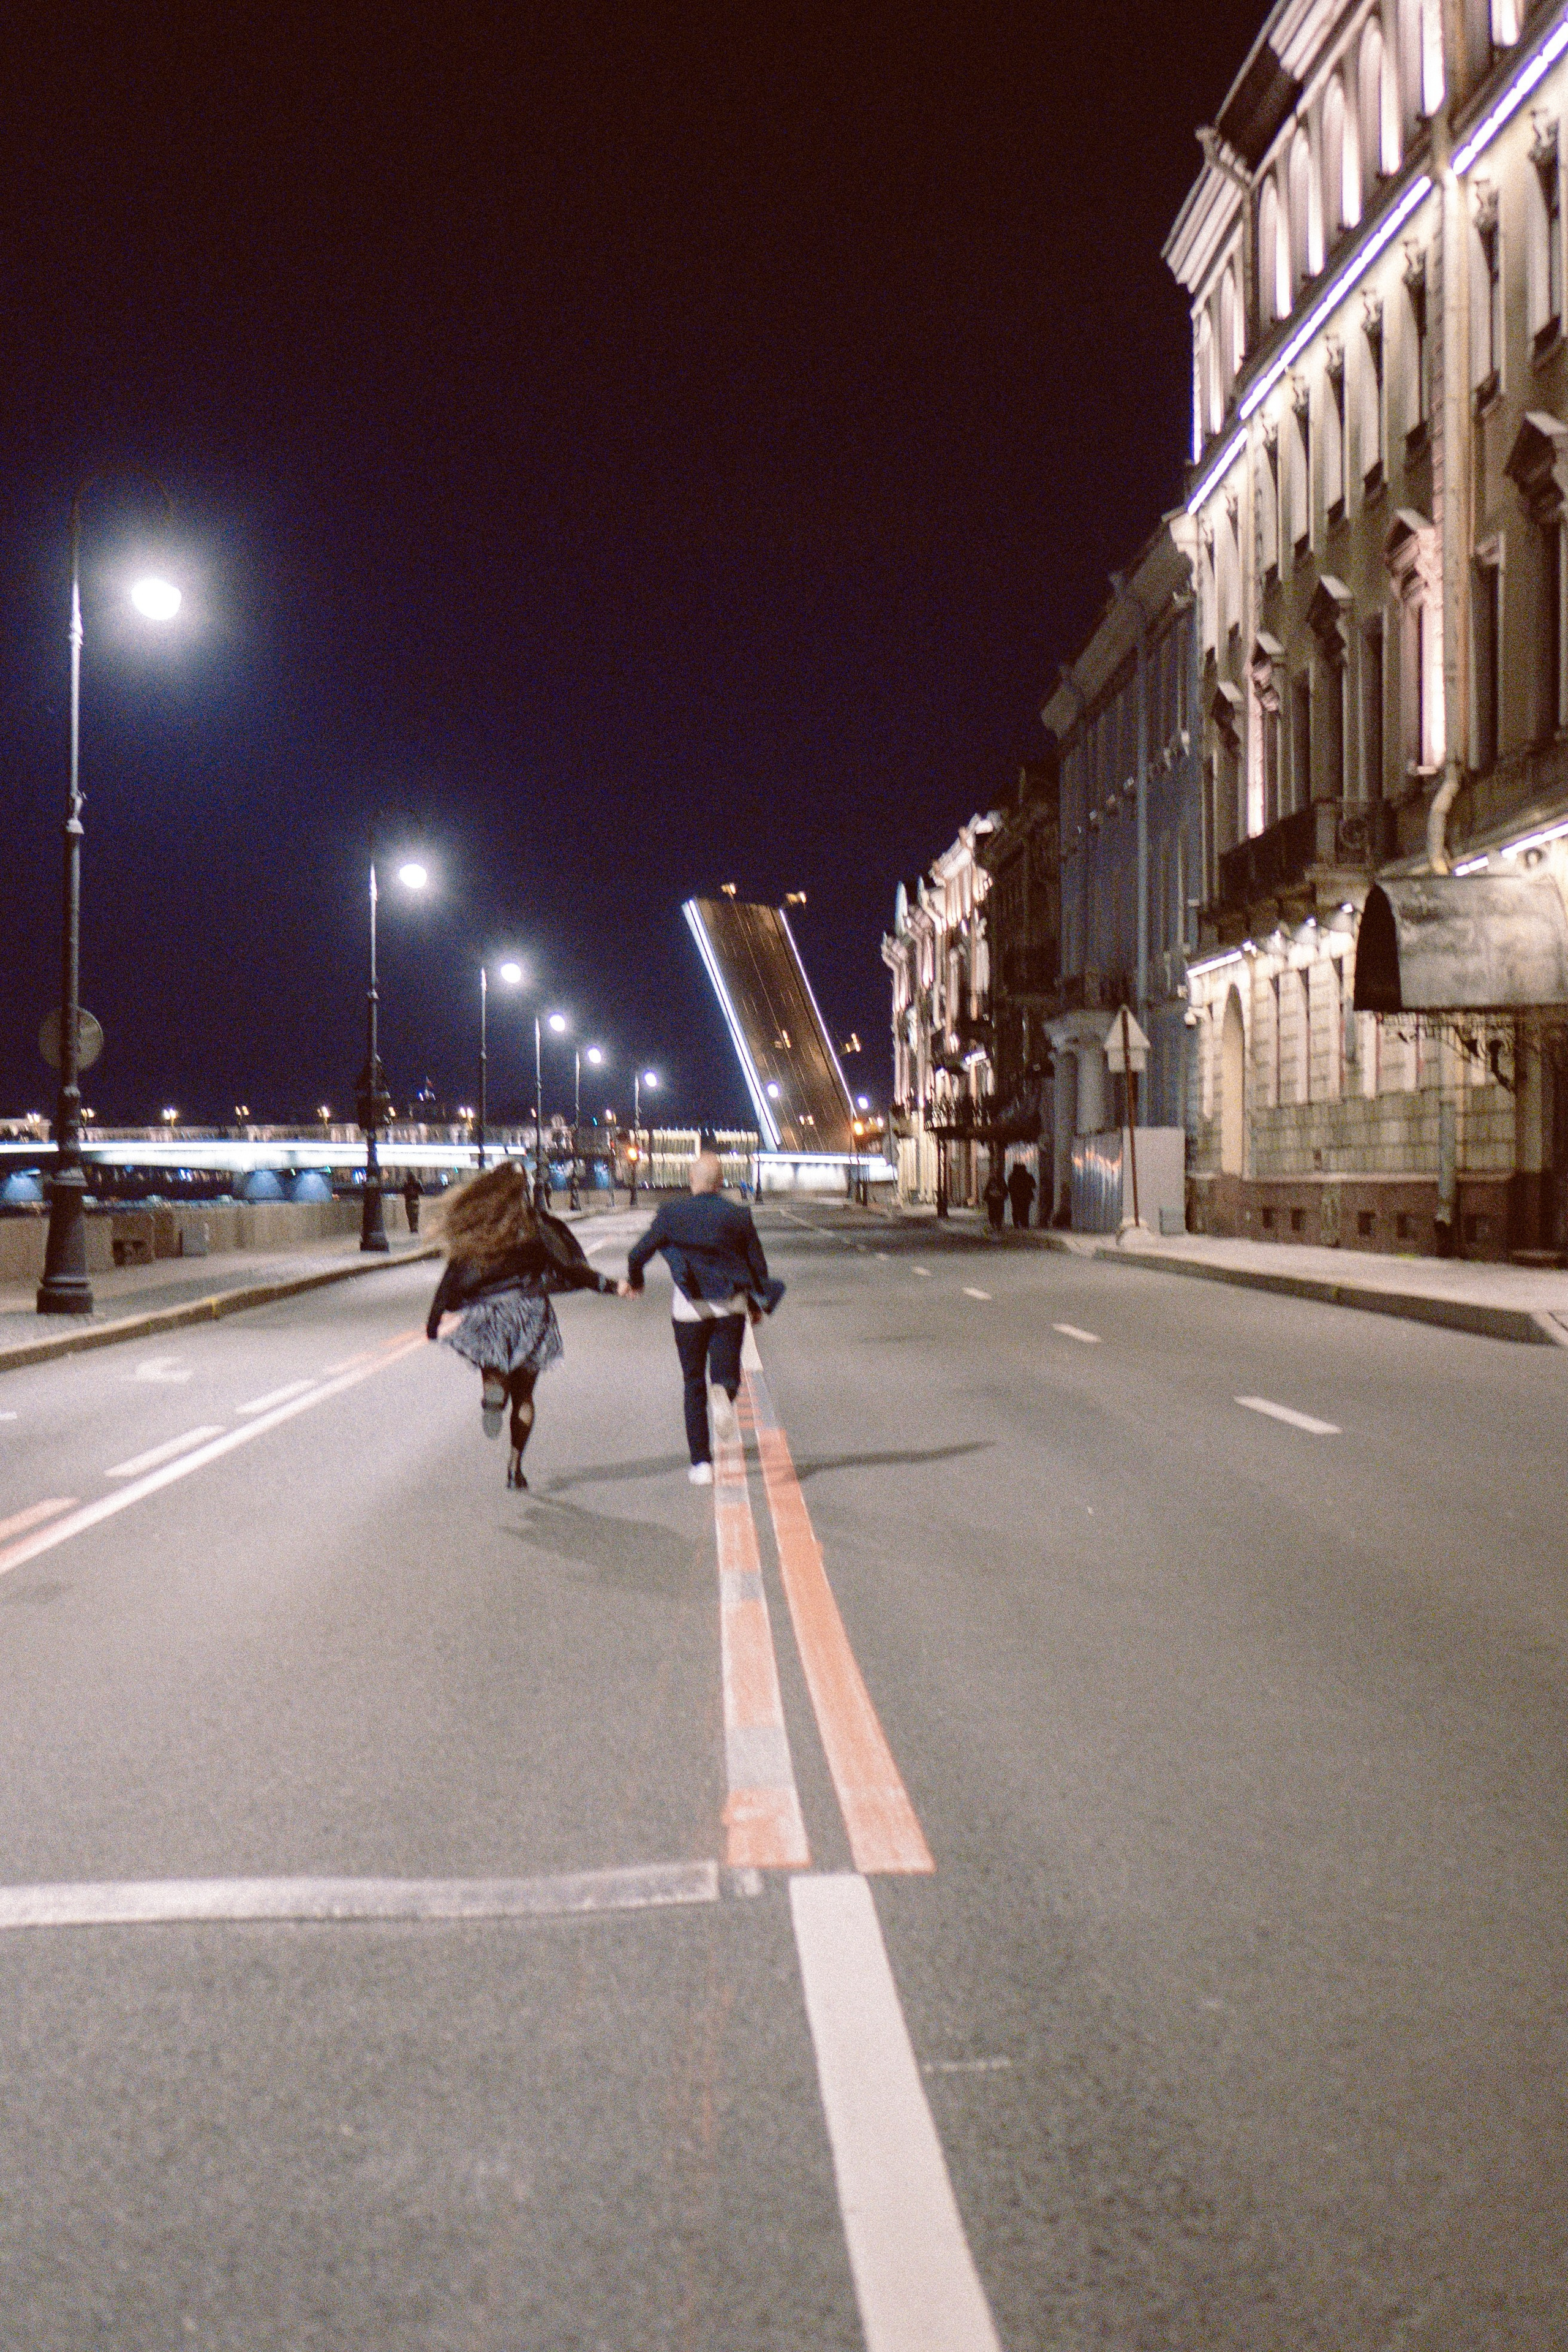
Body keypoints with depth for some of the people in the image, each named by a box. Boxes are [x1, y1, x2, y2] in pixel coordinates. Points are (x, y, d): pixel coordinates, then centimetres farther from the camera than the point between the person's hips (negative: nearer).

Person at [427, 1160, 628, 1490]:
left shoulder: (470, 1231, 3)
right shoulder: (535, 1226, -3)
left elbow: (451, 1281, 3)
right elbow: (570, 1267, -7)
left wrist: (433, 1324, 9)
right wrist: (610, 1286, -2)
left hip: (484, 1316, 1)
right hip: (528, 1313, -1)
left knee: (494, 1375, 13)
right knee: (524, 1395, 10)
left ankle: (493, 1391, -25)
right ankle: (515, 1466, 4)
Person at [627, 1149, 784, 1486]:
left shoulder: (672, 1214, -3)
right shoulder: (739, 1215, 0)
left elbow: (638, 1253, 4)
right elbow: (758, 1266, 5)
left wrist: (634, 1280, 26)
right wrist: (757, 1304, 21)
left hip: (690, 1309, 0)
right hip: (731, 1306, 0)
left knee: (694, 1384, 10)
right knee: (727, 1373, 6)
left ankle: (701, 1463, 9)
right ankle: (724, 1395, -33)